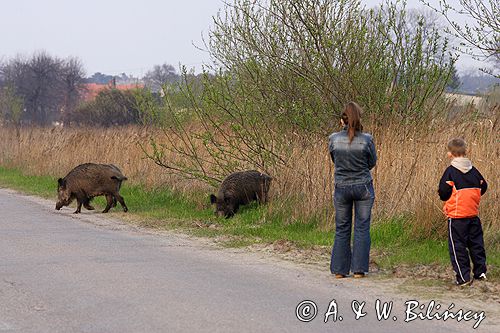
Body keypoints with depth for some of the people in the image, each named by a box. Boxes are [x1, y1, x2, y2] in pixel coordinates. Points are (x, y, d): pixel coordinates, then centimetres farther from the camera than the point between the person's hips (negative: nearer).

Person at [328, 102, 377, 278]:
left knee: (342, 228, 11)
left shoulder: (334, 139, -9)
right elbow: (372, 162, 2)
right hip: (363, 186, -1)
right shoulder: (366, 139, -12)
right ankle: (359, 269, 5)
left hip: (341, 188, 1)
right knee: (362, 227, 7)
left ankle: (339, 269, 11)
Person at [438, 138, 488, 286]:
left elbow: (443, 193, -13)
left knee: (457, 246, 0)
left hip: (456, 214, -5)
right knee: (476, 243, 17)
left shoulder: (451, 171, -11)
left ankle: (464, 277, -4)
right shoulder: (473, 170, 4)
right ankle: (480, 271, 22)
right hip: (473, 214, 5)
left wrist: (445, 197, 9)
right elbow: (483, 187, 13)